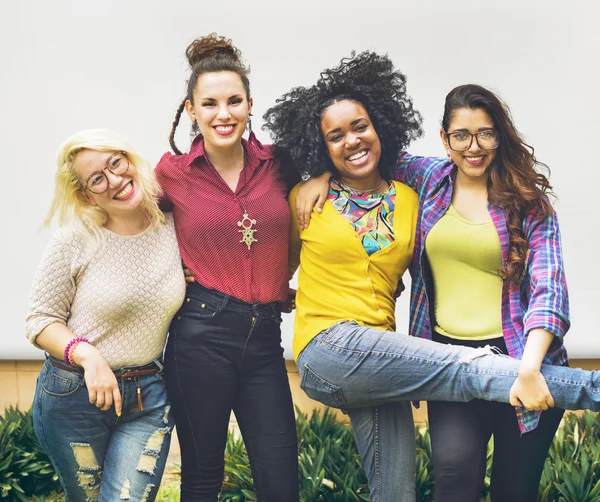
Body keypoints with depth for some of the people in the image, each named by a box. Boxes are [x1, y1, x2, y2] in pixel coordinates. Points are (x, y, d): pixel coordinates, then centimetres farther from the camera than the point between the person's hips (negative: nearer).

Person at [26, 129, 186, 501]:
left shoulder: (173, 228, -3)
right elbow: (40, 320, -7)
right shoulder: (75, 240, -11)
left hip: (148, 396, 2)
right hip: (73, 395, -1)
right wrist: (87, 354, -23)